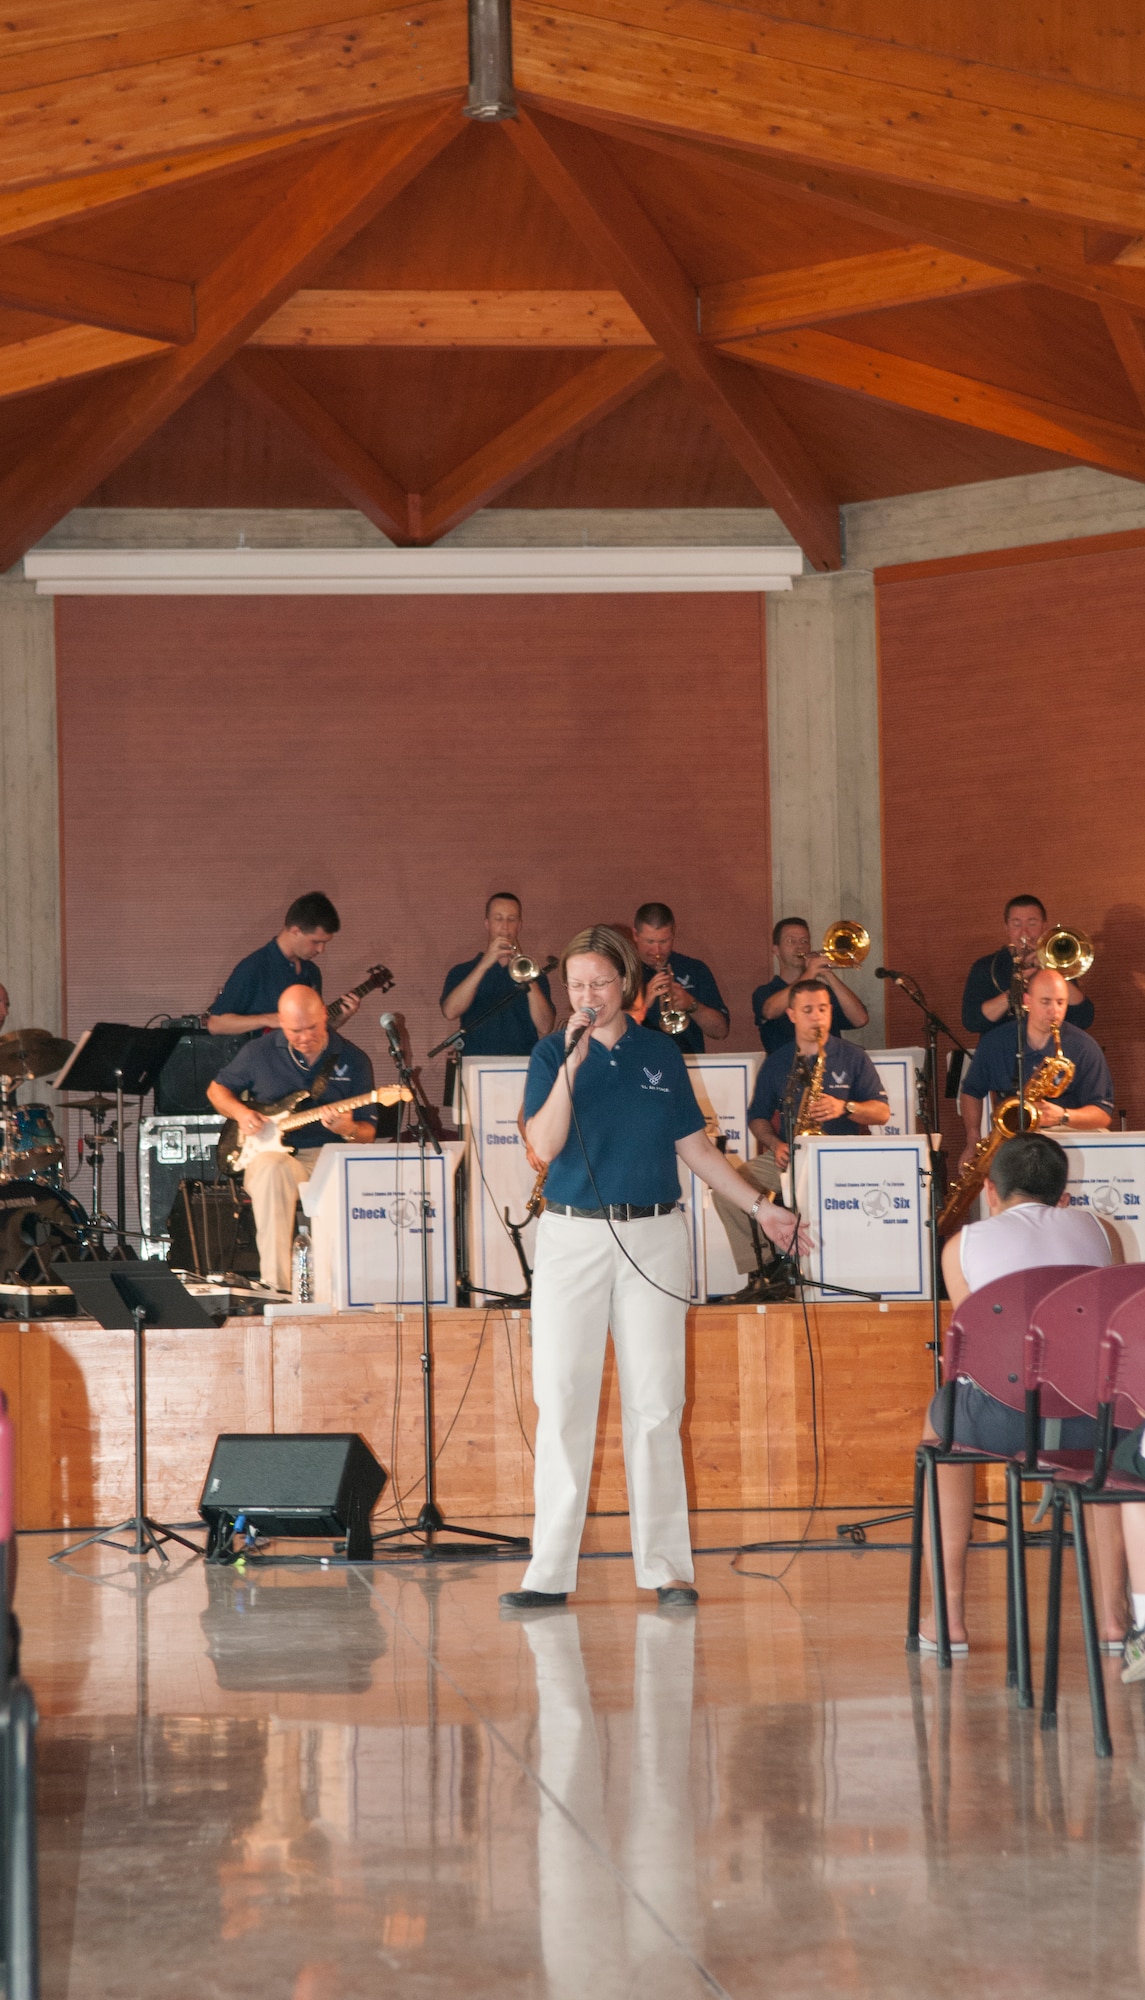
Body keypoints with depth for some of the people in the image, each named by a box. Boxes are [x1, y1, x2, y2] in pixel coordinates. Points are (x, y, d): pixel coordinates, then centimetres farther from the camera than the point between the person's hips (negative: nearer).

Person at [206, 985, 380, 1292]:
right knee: (272, 1169, -39)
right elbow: (216, 1089, 19)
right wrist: (240, 1112, -3)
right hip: (274, 1154, -1)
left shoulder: (353, 1060, 5)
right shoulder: (259, 1052, 4)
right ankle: (277, 1284, -41)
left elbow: (368, 1133, 7)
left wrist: (348, 1130, -18)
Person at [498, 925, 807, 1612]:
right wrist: (571, 1067, -19)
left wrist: (760, 1206, 10)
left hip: (654, 1236, 1)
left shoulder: (661, 1053, 8)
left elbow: (696, 1147, 13)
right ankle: (551, 1572, 1)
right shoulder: (553, 1053, 2)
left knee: (656, 1404, 2)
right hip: (573, 1236, -1)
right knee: (563, 1403, -3)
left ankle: (665, 1565, 8)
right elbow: (544, 1145, -10)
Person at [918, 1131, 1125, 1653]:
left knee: (940, 1422, 36)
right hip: (1087, 1420, 2)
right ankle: (1113, 1616, 35)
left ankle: (949, 1618, 31)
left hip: (1000, 1419, -2)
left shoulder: (964, 1244, 11)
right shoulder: (1098, 1230, 16)